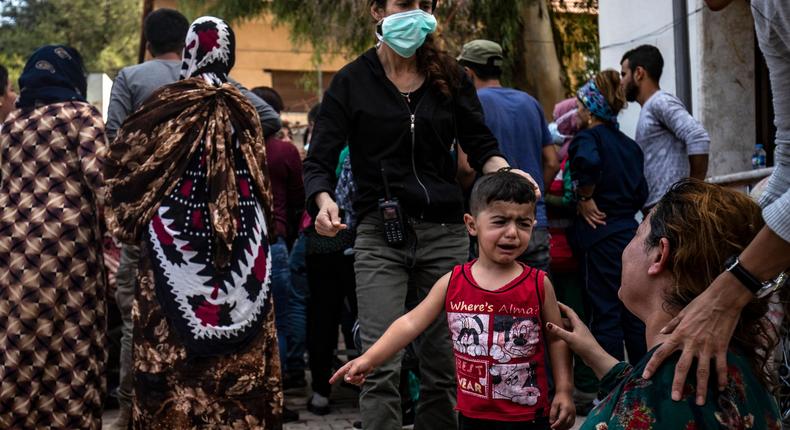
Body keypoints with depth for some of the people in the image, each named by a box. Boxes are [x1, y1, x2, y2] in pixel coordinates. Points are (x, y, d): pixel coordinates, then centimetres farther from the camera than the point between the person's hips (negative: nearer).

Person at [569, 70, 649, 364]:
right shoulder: (628, 144, 15)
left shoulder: (588, 137, -8)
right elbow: (641, 191, 13)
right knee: (634, 313, 13)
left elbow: (588, 162, -31)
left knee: (605, 313, -1)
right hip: (631, 232, 7)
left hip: (601, 234, -7)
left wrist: (585, 198, -17)